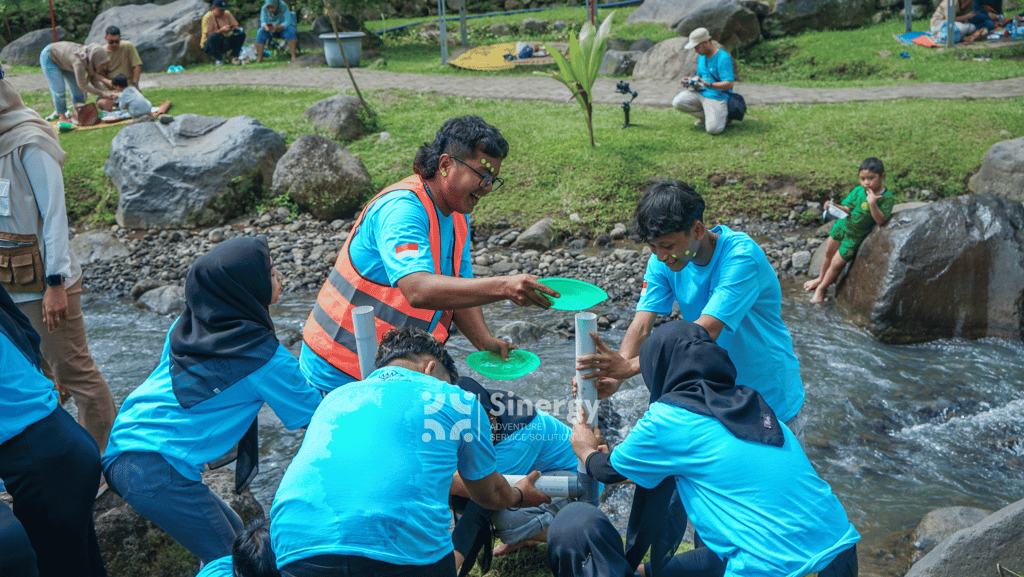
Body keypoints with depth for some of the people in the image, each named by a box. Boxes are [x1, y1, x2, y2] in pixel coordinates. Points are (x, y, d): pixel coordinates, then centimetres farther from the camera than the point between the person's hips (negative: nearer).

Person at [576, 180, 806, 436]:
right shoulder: (663, 261, -9)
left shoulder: (742, 257, -29)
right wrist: (613, 376, -35)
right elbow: (642, 324, -17)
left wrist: (630, 366, -43)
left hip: (769, 394, -5)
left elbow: (706, 331, -37)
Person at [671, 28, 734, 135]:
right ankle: (706, 116, 2)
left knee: (712, 129, -26)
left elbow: (729, 85, -22)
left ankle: (722, 115, 11)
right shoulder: (701, 57, 10)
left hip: (717, 97, -8)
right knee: (677, 102, -14)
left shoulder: (723, 58, -17)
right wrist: (691, 79, -1)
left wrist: (708, 85, -33)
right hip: (701, 94, 8)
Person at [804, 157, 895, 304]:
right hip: (842, 226, 5)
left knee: (836, 263, 0)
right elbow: (847, 209, -11)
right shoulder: (858, 191, -10)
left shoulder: (887, 198, -21)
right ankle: (821, 278, 48)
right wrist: (835, 206, -31)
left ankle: (821, 289, 22)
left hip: (855, 237, -4)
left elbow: (881, 221, -28)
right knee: (828, 253, 21)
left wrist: (872, 203, -40)